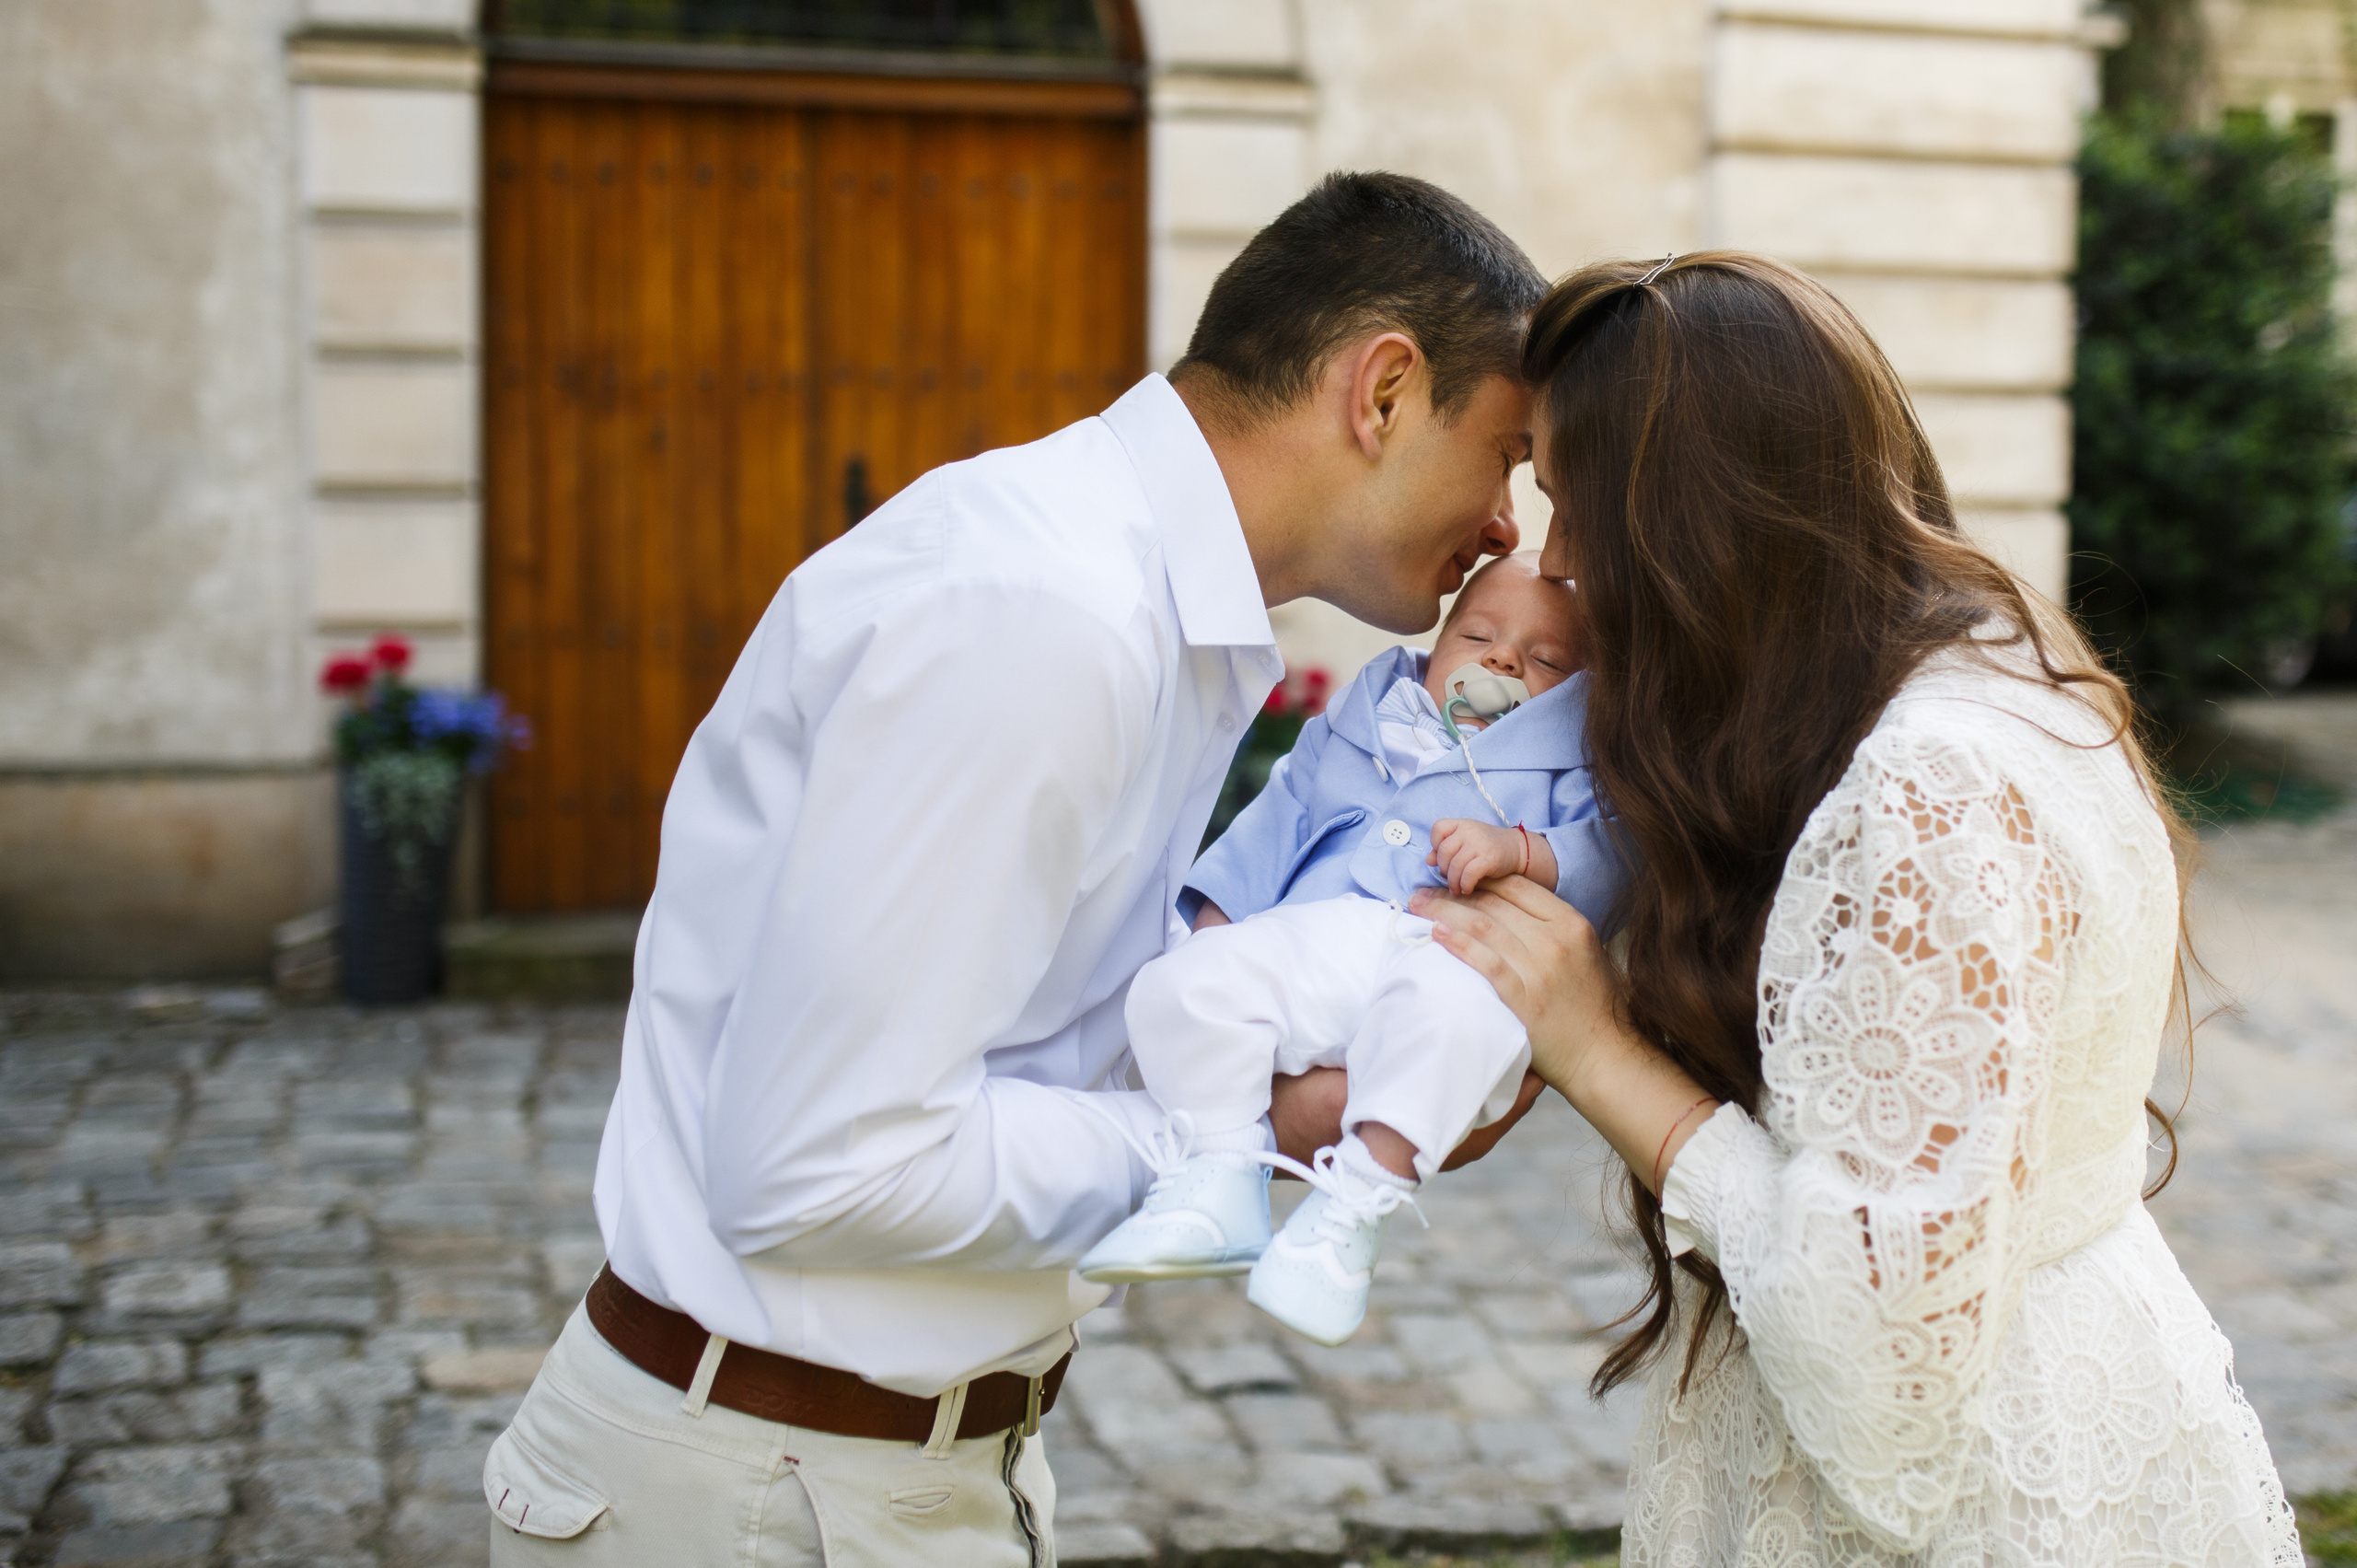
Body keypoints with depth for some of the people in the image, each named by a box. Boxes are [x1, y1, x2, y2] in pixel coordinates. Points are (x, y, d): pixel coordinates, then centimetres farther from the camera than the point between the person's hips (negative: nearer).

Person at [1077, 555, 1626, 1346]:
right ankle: (1217, 1179, -20)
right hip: (1304, 941, 4)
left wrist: (1520, 850, -16)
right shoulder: (1348, 731, 32)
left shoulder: (1570, 766, 21)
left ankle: (1352, 1204, -33)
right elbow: (1272, 830, 30)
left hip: (1453, 948, -4)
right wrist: (1212, 925, 17)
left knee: (1455, 1009, -41)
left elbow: (1605, 859, 3)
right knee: (1183, 980, -24)